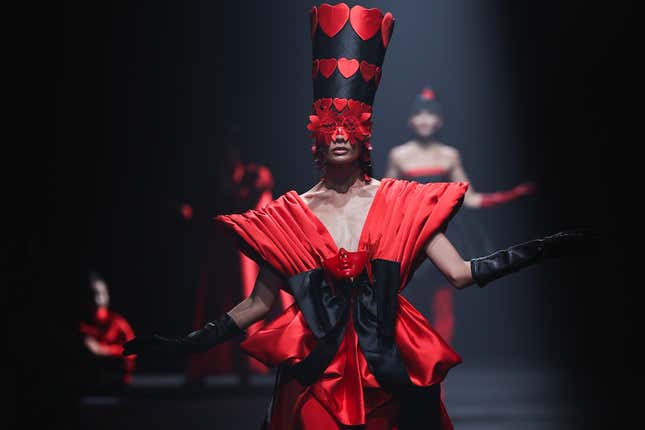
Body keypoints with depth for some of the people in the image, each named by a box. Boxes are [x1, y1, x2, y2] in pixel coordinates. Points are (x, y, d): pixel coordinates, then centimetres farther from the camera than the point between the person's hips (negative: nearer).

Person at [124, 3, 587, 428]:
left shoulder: (400, 203, 2)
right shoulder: (291, 216, 2)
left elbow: (461, 273, -2)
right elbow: (257, 305, 4)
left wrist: (540, 250, -11)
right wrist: (184, 344, -3)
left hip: (389, 369, 0)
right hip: (318, 371, 0)